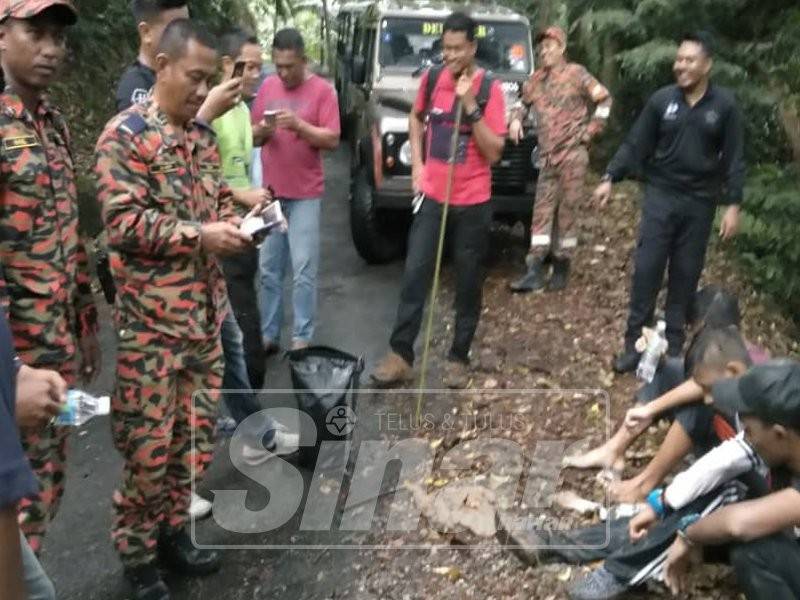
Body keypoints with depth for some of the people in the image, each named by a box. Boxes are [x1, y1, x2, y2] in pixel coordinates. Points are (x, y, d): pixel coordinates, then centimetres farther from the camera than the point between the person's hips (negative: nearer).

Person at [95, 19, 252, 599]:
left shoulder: (203, 135, 11)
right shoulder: (126, 134, -10)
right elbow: (123, 223, -18)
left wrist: (234, 222, -2)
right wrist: (200, 236, -21)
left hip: (205, 312, 7)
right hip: (152, 319, -7)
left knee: (196, 432, 15)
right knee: (149, 443, 4)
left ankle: (174, 530, 33)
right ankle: (137, 552, 23)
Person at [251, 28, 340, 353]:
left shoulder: (322, 90, -4)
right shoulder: (267, 87, 9)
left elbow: (332, 140, -9)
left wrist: (298, 124, -22)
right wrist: (265, 128, -11)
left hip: (305, 195, -4)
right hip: (269, 192, 4)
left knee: (303, 272, -2)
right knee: (269, 270, 8)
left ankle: (302, 338, 8)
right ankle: (268, 334, 17)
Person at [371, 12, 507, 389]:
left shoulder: (490, 89, -9)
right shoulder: (431, 79, 1)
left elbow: (493, 153, -14)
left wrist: (471, 106, -22)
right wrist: (417, 163, 8)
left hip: (473, 202, -2)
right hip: (433, 196, 3)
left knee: (468, 284, 7)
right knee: (414, 274, 0)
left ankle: (459, 357, 22)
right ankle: (400, 354, 9)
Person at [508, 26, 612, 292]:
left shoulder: (576, 73, -2)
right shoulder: (536, 79, 12)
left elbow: (604, 100, -2)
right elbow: (523, 103, 27)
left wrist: (590, 132, -6)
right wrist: (515, 120, 7)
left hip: (573, 154, -5)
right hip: (547, 157, 5)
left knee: (566, 212, 0)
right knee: (542, 211, 0)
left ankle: (561, 267, 11)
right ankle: (536, 270, 0)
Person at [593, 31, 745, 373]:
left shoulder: (724, 105, -1)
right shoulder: (662, 99, -1)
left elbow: (734, 159, 0)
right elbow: (635, 144, 1)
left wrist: (733, 205, -6)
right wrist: (610, 179, -9)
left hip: (700, 202, 0)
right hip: (660, 196, 0)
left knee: (686, 273, 7)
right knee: (646, 268, -4)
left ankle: (674, 344, 18)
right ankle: (635, 342, 5)